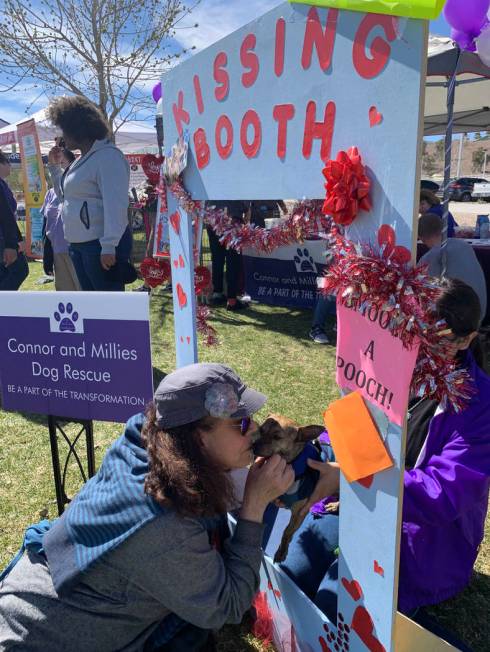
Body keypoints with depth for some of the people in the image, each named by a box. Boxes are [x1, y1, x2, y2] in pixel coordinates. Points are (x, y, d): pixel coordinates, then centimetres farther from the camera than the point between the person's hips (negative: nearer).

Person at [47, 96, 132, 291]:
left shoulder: (108, 155, -12)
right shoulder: (83, 159, 18)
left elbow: (114, 204, -21)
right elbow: (67, 195, 29)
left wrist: (109, 246, -26)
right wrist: (54, 166, 16)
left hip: (100, 244, -10)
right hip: (79, 244, 10)